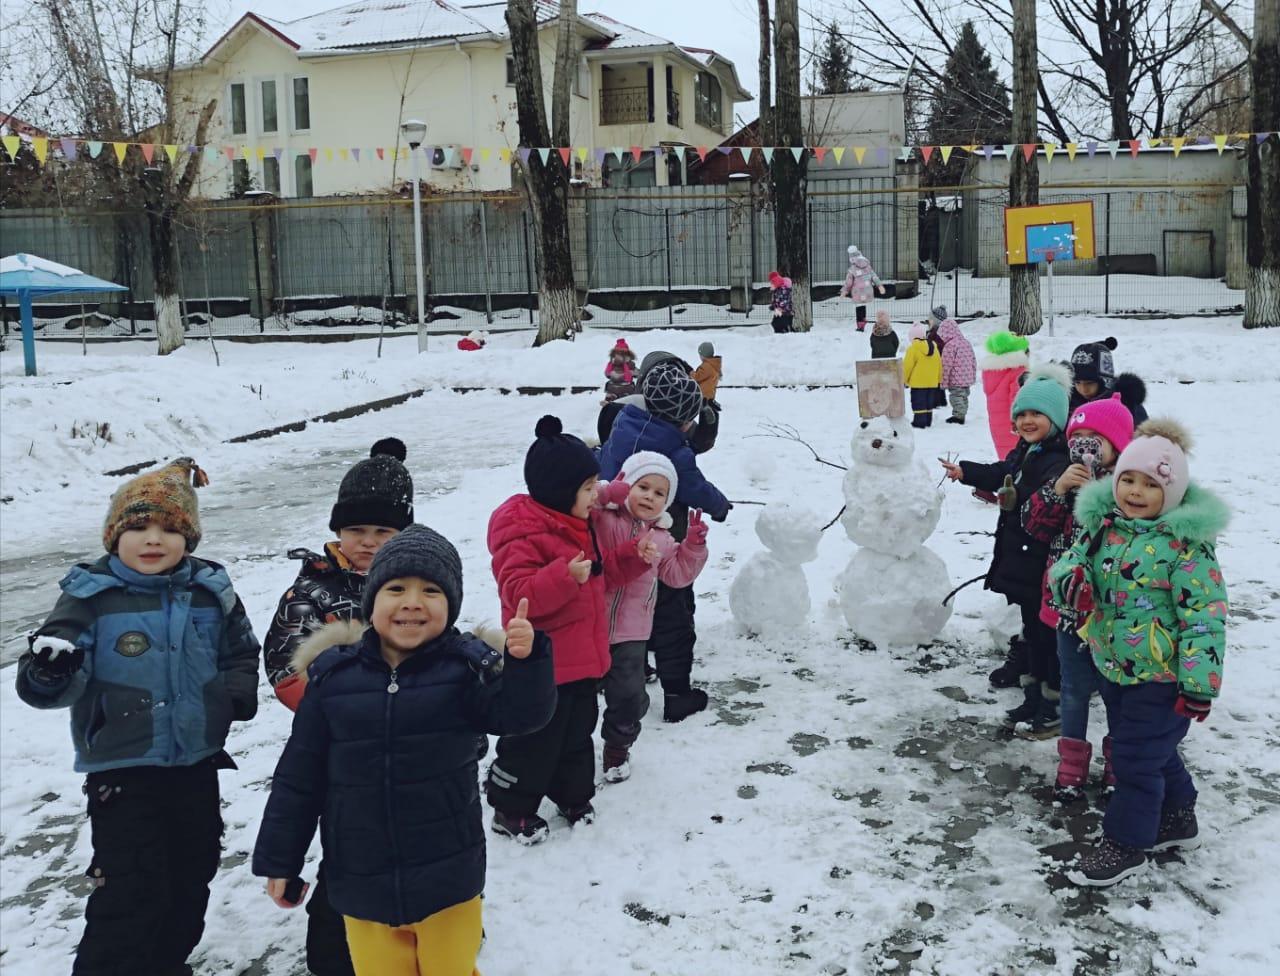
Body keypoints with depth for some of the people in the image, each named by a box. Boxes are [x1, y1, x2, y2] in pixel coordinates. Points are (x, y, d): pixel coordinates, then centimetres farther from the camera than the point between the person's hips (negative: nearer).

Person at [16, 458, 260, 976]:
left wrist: (237, 693, -6)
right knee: (130, 895, -4)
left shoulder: (211, 591, -1)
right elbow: (63, 676, -16)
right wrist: (49, 673, -38)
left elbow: (242, 656, 13)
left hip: (197, 767, 5)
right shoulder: (91, 596, -11)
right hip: (122, 772, -4)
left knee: (191, 880, 19)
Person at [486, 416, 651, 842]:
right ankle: (511, 810, 21)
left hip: (582, 659, 9)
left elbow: (602, 574, 21)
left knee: (577, 733, 21)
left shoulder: (578, 526, 9)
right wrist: (565, 576, -42)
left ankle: (573, 796, 39)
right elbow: (518, 594, -30)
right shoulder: (524, 534, -22)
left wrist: (635, 555, 5)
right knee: (535, 740, 4)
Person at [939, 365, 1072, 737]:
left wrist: (1018, 501, -46)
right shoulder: (1024, 452, 11)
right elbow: (1000, 475, 30)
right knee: (1032, 631, 19)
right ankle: (1033, 699, 31)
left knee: (1048, 635, 2)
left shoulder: (1060, 461, -21)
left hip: (1045, 568, -10)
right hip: (1020, 560, 10)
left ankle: (1054, 708, 14)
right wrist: (964, 471, 33)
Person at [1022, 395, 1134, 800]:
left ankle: (1119, 762, 33)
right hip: (1067, 605, 4)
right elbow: (1035, 525, -6)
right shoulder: (1065, 481, 3)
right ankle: (1072, 764, 31)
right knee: (1074, 689, 16)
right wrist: (1058, 489, -18)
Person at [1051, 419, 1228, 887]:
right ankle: (1177, 818, 44)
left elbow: (1205, 616, -20)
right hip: (1114, 668, 7)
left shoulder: (1185, 543, -20)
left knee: (1136, 757, 3)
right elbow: (1068, 564, 4)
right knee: (1156, 750, 23)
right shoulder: (1102, 525, -1)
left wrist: (1200, 683, -21)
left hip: (1160, 676, -7)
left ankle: (1125, 843, 21)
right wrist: (1070, 581, -22)